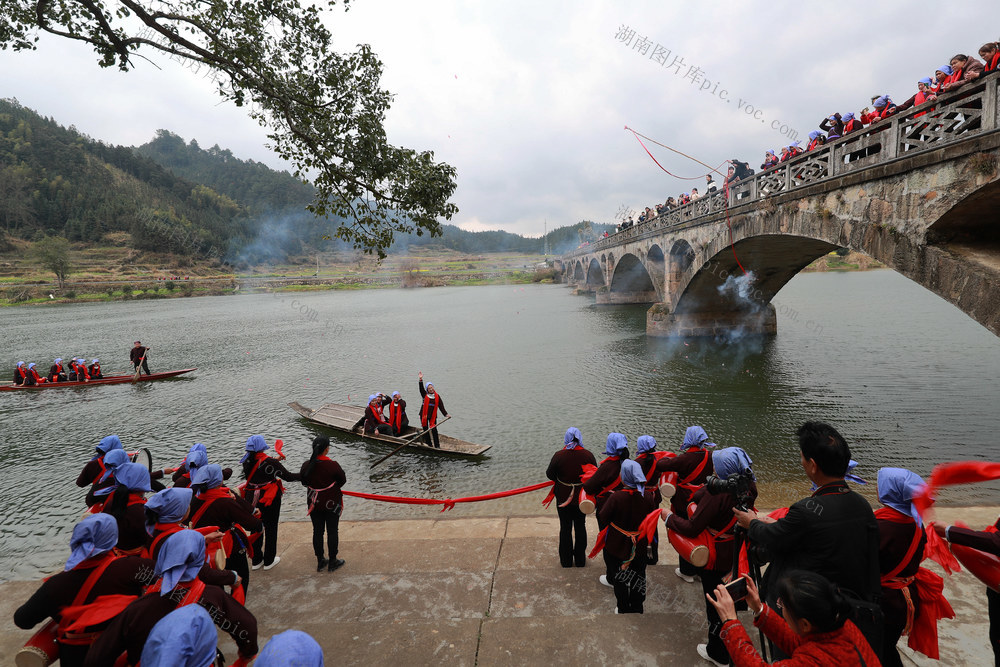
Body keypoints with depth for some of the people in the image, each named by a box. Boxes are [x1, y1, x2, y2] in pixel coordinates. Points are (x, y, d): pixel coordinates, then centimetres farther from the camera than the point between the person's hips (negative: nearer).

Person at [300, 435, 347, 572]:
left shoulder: (306, 465, -12)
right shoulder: (333, 465, -24)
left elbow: (304, 483, 3)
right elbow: (343, 481, -9)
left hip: (314, 503, 4)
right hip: (332, 503, -4)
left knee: (317, 531, 16)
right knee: (332, 531, 10)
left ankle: (320, 562, 28)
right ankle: (332, 562, 21)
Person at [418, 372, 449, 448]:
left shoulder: (437, 396, 3)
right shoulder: (425, 395, 1)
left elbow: (441, 406, 2)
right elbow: (421, 389, -15)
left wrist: (446, 414, -7)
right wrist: (420, 379, -28)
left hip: (433, 416, 0)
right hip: (424, 415, 0)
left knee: (434, 429, -4)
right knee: (425, 429, 5)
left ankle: (437, 445, 0)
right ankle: (429, 444, 15)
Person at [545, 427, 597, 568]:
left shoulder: (559, 456, -20)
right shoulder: (588, 455, -15)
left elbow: (549, 474, -9)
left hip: (563, 497, -1)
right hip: (582, 497, 2)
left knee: (565, 528, 13)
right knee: (580, 527, 17)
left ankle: (566, 560, 25)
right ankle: (580, 560, 29)